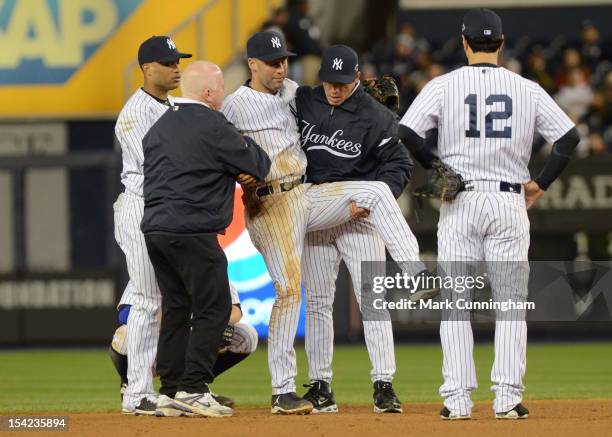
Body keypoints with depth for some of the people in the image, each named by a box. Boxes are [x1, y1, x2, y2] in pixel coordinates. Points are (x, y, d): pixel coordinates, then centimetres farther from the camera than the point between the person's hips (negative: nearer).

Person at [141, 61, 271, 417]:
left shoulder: (159, 127, 16)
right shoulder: (214, 127, -9)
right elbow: (258, 166, -5)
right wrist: (244, 143, 16)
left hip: (154, 228, 8)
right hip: (192, 233, -8)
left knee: (176, 308, 13)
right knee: (214, 307, -3)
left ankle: (170, 393, 12)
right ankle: (193, 390, -8)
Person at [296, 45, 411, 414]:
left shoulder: (375, 116, -9)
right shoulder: (303, 102, 1)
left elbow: (400, 162, -5)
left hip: (359, 215, -3)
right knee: (317, 301, 5)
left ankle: (384, 385, -9)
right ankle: (321, 387, 10)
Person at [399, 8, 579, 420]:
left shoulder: (444, 86, -2)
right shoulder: (527, 90, 2)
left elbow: (406, 133, -11)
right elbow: (569, 136, -1)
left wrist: (437, 167, 3)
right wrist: (540, 183, 7)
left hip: (459, 202, -1)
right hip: (510, 201, 1)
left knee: (455, 304, 6)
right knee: (511, 304, 7)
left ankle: (457, 398, 1)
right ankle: (508, 397, -1)